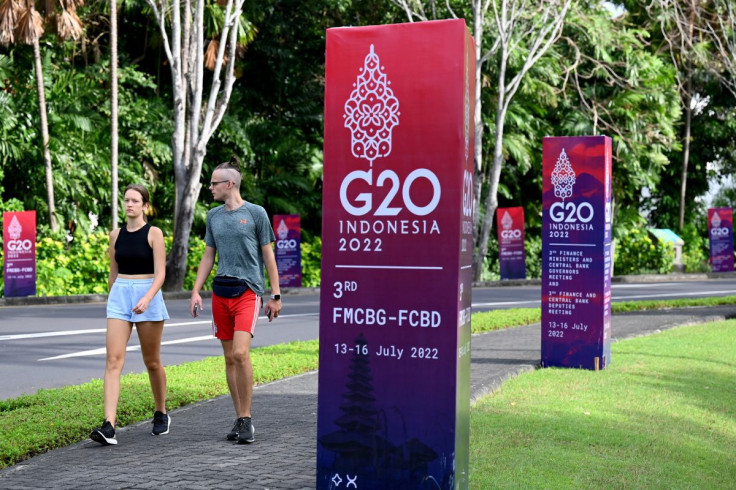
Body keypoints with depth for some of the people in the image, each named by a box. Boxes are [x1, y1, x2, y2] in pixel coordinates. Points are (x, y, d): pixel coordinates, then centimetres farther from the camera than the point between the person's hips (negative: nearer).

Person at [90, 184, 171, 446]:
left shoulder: (154, 233, -4)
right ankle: (109, 426, -18)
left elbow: (160, 274, -11)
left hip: (147, 296, -3)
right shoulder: (116, 234, 9)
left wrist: (147, 298, -26)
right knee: (113, 359, -11)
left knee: (152, 362, 9)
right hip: (119, 296, 3)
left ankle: (161, 414, 31)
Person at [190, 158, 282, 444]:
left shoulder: (256, 213, -1)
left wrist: (275, 295, -1)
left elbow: (268, 256, 1)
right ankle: (240, 419, 16)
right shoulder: (213, 216, 13)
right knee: (229, 358, 7)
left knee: (240, 353, -18)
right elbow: (208, 257, 17)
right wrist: (196, 292, 8)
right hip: (220, 292, 5)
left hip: (248, 291, -5)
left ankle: (246, 420, -7)